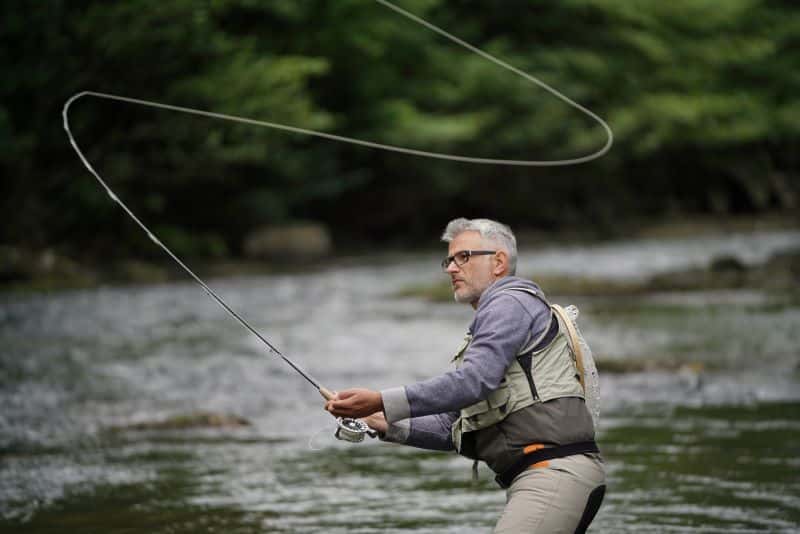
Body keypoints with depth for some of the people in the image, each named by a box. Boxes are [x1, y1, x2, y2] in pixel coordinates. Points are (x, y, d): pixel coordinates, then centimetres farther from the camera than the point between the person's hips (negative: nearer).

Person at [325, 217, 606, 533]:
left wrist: (382, 403, -21)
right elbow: (454, 428, 27)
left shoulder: (510, 304, -3)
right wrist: (388, 425, 15)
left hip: (556, 472, -10)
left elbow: (473, 381, -18)